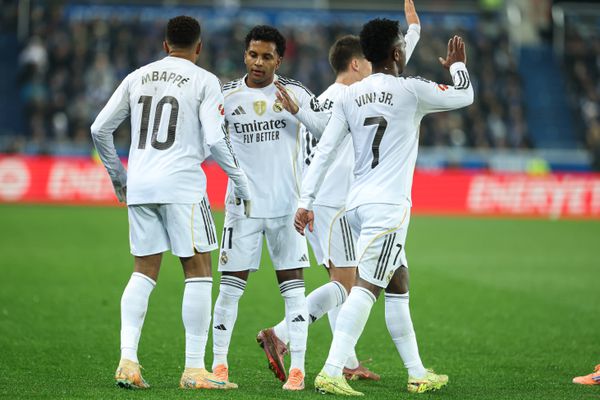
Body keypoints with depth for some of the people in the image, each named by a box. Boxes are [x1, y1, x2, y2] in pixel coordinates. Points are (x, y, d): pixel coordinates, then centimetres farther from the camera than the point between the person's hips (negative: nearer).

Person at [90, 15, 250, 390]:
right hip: (181, 183, -5)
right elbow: (216, 140, -11)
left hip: (139, 186, 5)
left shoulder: (137, 77, 13)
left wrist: (117, 174, 27)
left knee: (144, 273, 11)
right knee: (199, 273, 2)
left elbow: (100, 128, 13)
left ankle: (128, 360, -1)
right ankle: (194, 369, -1)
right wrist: (241, 180, 2)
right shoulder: (204, 81, -1)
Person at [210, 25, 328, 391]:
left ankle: (297, 368, 2)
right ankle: (219, 365, 9)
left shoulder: (295, 92, 1)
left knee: (293, 286, -1)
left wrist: (297, 110, -18)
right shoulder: (228, 95, 2)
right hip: (243, 205, 0)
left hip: (287, 205, 0)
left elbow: (327, 127, -4)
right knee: (231, 286, 0)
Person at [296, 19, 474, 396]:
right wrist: (458, 66, 29)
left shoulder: (349, 96, 9)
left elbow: (324, 150, 5)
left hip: (358, 204, 7)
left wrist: (306, 201, 7)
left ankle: (417, 374, 23)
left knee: (399, 286, 17)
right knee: (366, 287, -13)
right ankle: (331, 372, -23)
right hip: (388, 205, -7)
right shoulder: (411, 90, -5)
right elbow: (464, 96, 9)